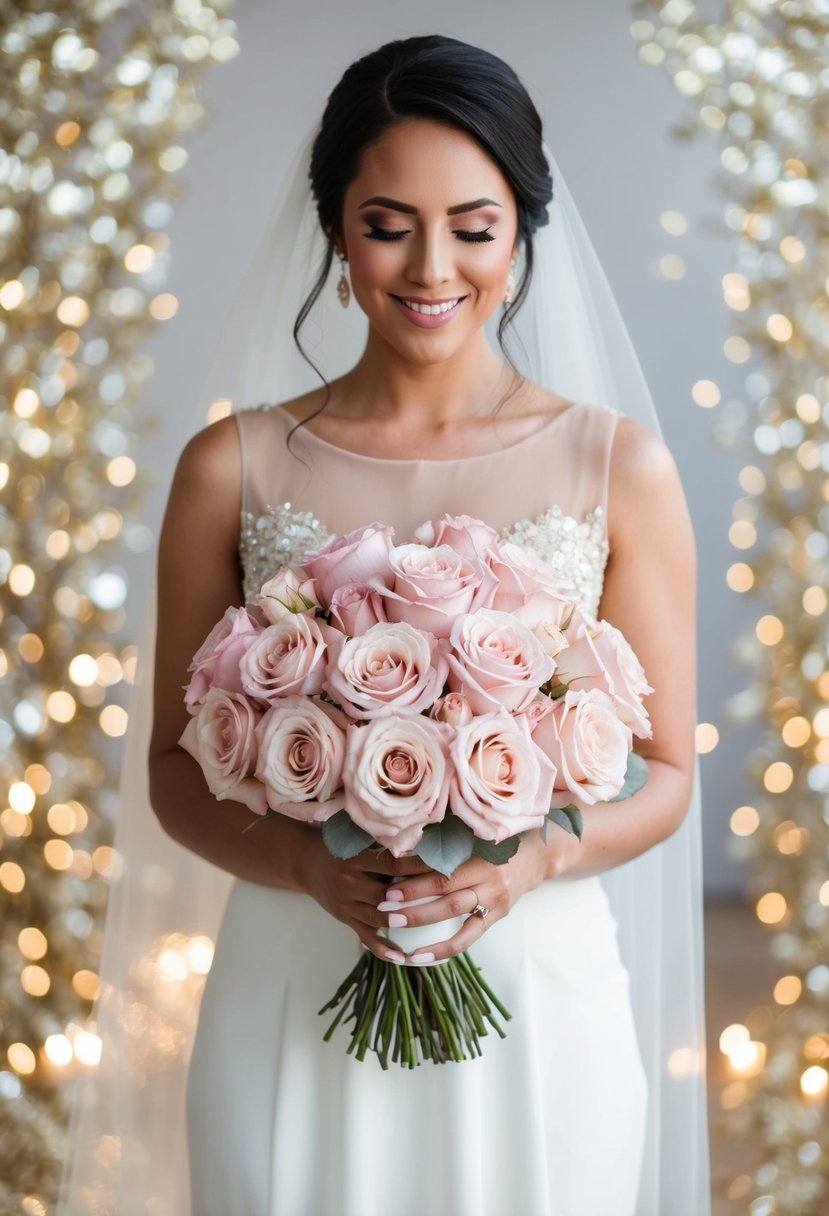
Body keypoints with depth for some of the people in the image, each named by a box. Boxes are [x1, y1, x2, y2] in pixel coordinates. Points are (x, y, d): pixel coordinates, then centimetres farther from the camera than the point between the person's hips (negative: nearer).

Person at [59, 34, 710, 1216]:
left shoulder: (621, 468, -3)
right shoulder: (234, 469, -2)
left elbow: (666, 774, 2)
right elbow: (178, 765, 3)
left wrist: (532, 862, -17)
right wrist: (309, 868, -15)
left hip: (540, 996, 0)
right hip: (294, 998, 0)